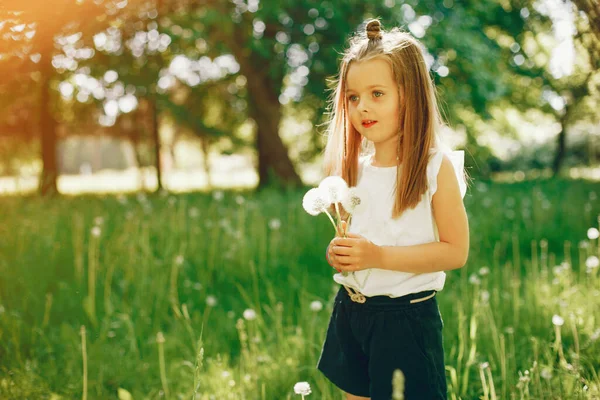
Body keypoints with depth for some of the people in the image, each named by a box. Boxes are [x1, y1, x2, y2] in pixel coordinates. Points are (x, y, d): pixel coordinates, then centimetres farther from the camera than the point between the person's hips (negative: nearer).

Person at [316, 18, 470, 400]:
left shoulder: (437, 166, -13)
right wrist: (338, 253, -2)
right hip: (351, 310, 6)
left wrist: (379, 256, -22)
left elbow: (455, 251, -15)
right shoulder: (355, 167, 5)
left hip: (406, 316, -6)